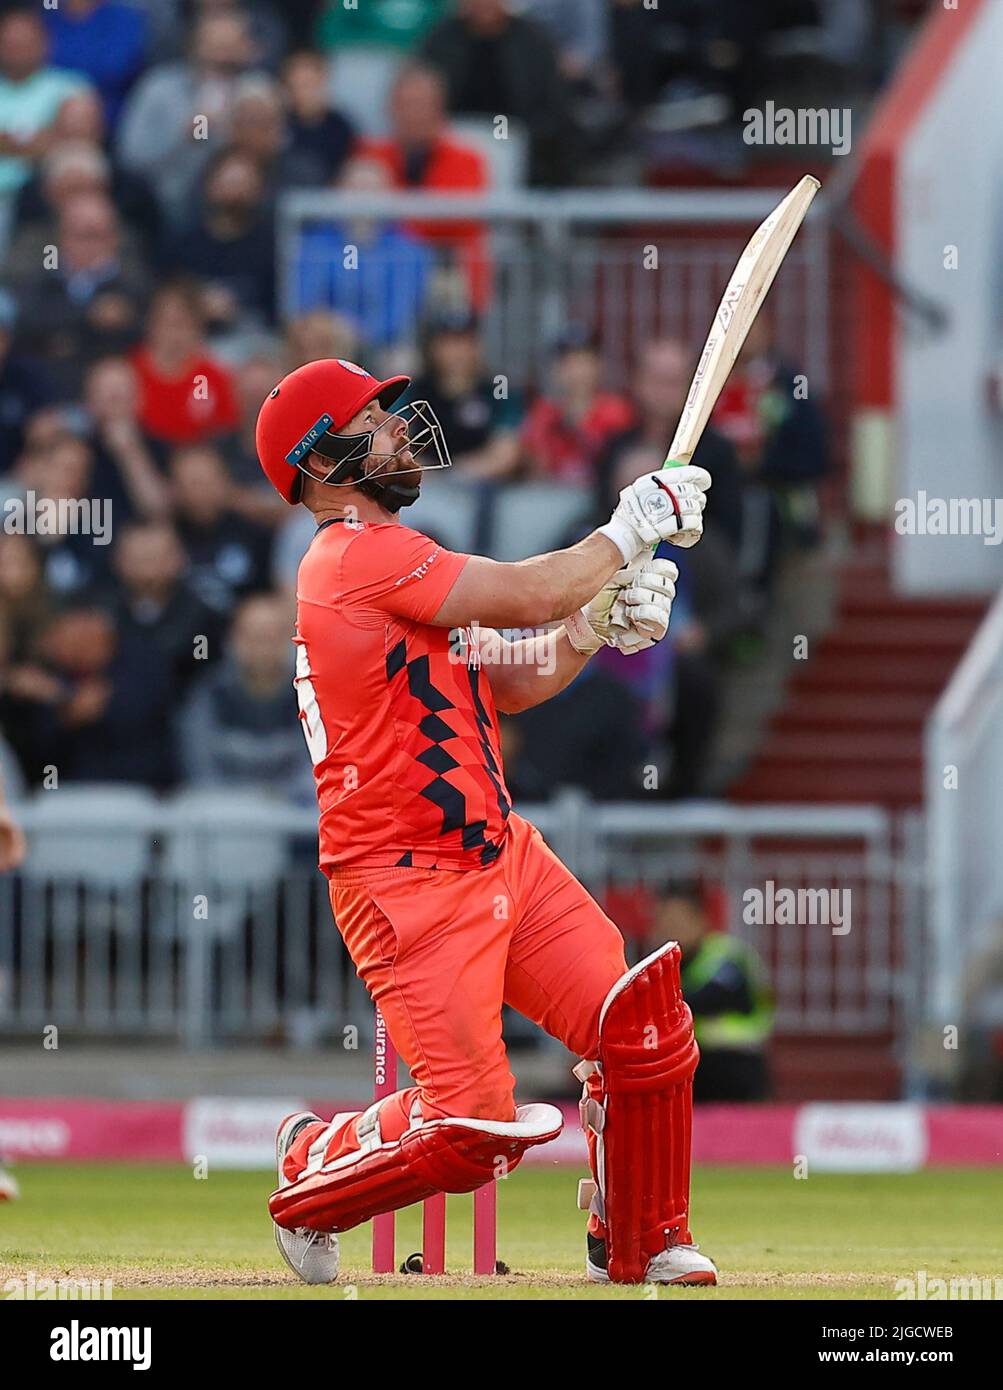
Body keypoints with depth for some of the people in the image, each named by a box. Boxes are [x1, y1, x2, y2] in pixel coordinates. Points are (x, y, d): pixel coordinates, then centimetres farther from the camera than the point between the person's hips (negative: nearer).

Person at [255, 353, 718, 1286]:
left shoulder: (388, 561, 18)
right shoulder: (359, 556, -15)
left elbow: (508, 682, 19)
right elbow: (529, 594, -21)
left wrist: (598, 624, 3)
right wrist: (631, 528, -7)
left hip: (504, 857, 10)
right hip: (409, 883, -10)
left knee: (647, 1031, -3)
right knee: (468, 1127, -14)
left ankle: (642, 1243, 16)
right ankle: (311, 1176, 15)